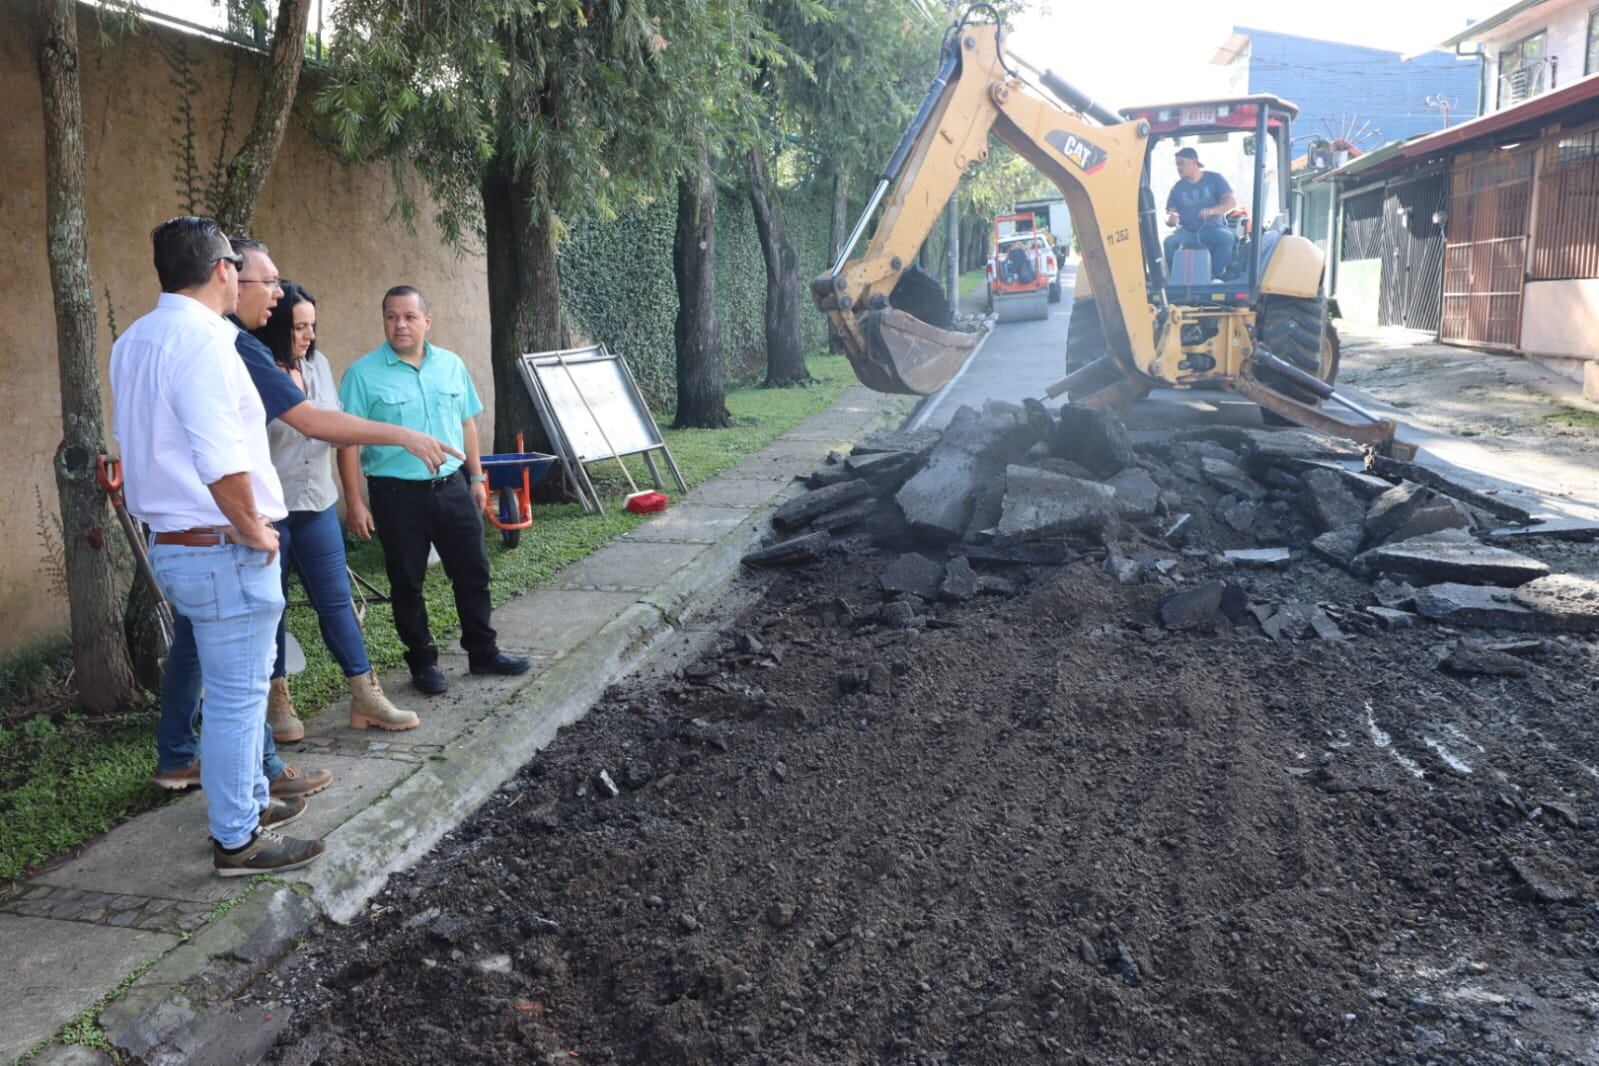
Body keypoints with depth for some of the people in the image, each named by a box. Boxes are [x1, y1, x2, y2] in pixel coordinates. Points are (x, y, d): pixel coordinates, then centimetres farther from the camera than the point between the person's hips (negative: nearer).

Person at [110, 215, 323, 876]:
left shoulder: (133, 343, 13)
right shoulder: (201, 339, -19)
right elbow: (222, 462, -27)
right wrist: (254, 530, -15)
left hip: (171, 541, 10)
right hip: (223, 549, -10)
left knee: (239, 687, 22)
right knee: (237, 697, 1)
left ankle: (248, 801, 35)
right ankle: (238, 840, 12)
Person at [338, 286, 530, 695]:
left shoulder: (451, 365, 6)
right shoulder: (363, 374, -7)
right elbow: (348, 442, -8)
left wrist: (476, 478, 12)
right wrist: (354, 503, -11)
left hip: (452, 488, 4)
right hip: (398, 495, -4)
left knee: (473, 573, 11)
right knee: (407, 584, 8)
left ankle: (483, 652, 26)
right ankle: (423, 661, 23)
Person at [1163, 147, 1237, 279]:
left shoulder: (1214, 179, 2)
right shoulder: (1177, 188, 7)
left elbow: (1232, 201, -6)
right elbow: (1169, 216, 4)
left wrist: (1213, 210, -27)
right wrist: (1170, 219, -24)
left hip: (1213, 229, -1)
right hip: (1187, 233, 1)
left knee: (1227, 237, -35)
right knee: (1169, 241, -31)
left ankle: (1215, 276, -24)